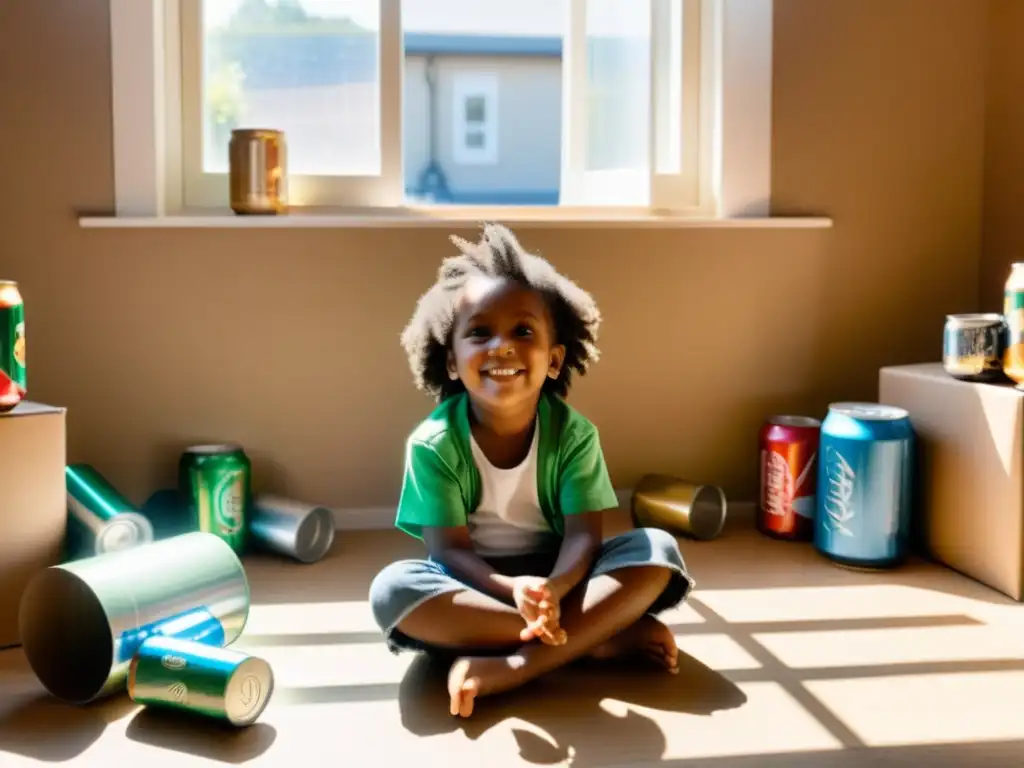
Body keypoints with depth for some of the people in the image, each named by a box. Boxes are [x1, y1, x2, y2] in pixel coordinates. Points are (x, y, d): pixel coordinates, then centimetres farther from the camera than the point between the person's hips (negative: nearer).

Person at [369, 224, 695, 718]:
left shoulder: (573, 433, -11)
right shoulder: (434, 443, -16)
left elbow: (583, 535, -18)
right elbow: (450, 550, -19)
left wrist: (552, 589, -41)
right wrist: (513, 590, -40)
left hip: (556, 574, 1)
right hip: (473, 584, -1)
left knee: (658, 550, -22)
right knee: (392, 589, -32)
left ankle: (514, 666, -34)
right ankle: (600, 635, -30)